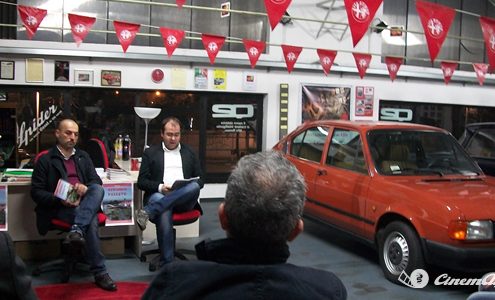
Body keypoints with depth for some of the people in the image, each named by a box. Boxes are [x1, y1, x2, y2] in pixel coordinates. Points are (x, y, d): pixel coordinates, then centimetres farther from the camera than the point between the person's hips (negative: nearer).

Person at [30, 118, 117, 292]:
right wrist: (60, 200, -17)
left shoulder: (83, 157, 21)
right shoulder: (45, 160, 7)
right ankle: (99, 273, -32)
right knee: (90, 221, -33)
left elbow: (96, 181, 13)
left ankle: (76, 231, -48)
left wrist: (86, 188, -13)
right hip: (60, 207, -4)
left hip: (84, 204, 4)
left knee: (98, 189, -31)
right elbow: (36, 192, 1)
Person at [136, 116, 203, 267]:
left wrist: (191, 188, -5)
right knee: (164, 212, -38)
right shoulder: (150, 152, 17)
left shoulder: (189, 153, 23)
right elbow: (142, 181, 9)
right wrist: (160, 187, -10)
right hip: (159, 196, -2)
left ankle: (148, 212, -40)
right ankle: (166, 263, -35)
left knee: (194, 186, -34)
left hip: (185, 199, 2)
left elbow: (200, 180, 19)